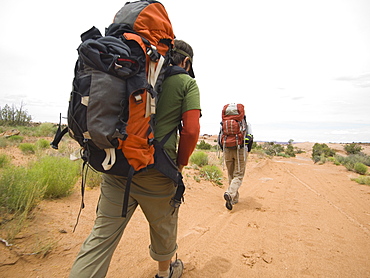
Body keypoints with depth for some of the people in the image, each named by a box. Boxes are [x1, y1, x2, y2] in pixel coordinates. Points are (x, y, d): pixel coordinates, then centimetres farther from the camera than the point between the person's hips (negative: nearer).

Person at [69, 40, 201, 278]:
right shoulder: (187, 82, 1)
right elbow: (191, 130, -11)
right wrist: (180, 163, 4)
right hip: (156, 171, -3)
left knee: (102, 235, 13)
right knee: (164, 226, 21)